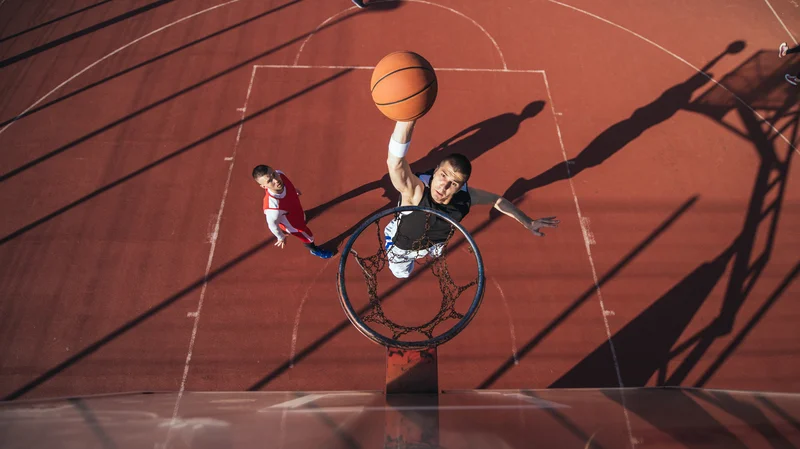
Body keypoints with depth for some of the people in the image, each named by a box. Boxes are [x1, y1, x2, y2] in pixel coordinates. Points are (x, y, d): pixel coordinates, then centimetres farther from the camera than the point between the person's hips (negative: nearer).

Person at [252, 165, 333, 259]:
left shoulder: (279, 174, -35)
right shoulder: (273, 207, -50)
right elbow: (273, 225, -28)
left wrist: (294, 190, 13)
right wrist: (281, 238, -7)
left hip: (297, 211, 6)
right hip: (293, 225, -6)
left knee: (303, 220, 41)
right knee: (308, 237, 24)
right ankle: (314, 250, 62)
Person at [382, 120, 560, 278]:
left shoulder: (465, 196, -33)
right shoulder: (415, 190, -48)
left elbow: (497, 199, -11)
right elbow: (395, 162, -70)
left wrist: (528, 223, -5)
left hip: (433, 243, 3)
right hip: (401, 246, -2)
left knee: (436, 252, 38)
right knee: (402, 274, 32)